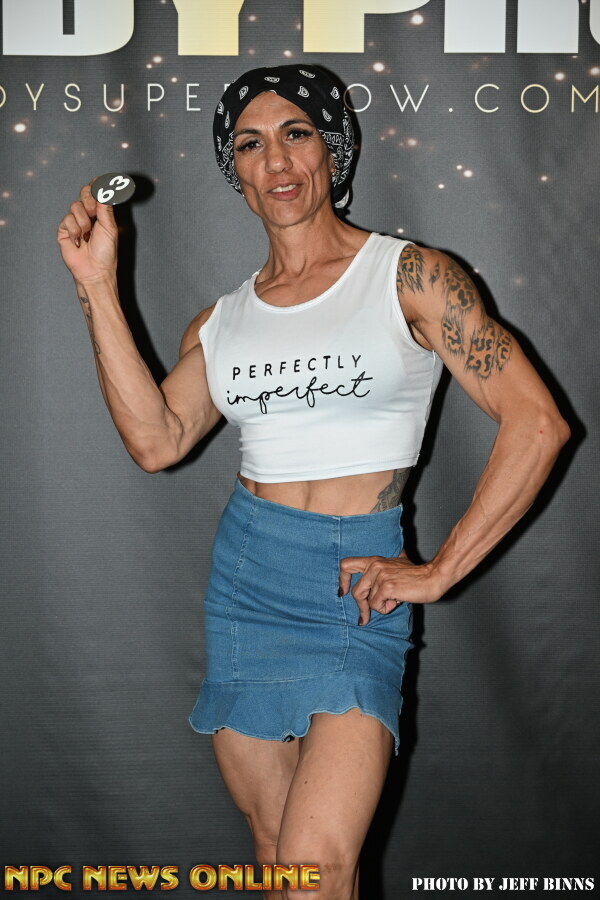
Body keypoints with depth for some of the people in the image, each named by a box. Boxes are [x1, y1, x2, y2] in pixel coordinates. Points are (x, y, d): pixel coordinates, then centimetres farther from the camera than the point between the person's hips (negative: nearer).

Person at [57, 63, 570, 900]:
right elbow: (157, 439, -4)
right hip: (243, 577, 5)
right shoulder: (224, 319, 11)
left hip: (355, 584, -4)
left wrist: (439, 570, -10)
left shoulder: (410, 276, -3)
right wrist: (98, 287, -4)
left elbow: (536, 422, -9)